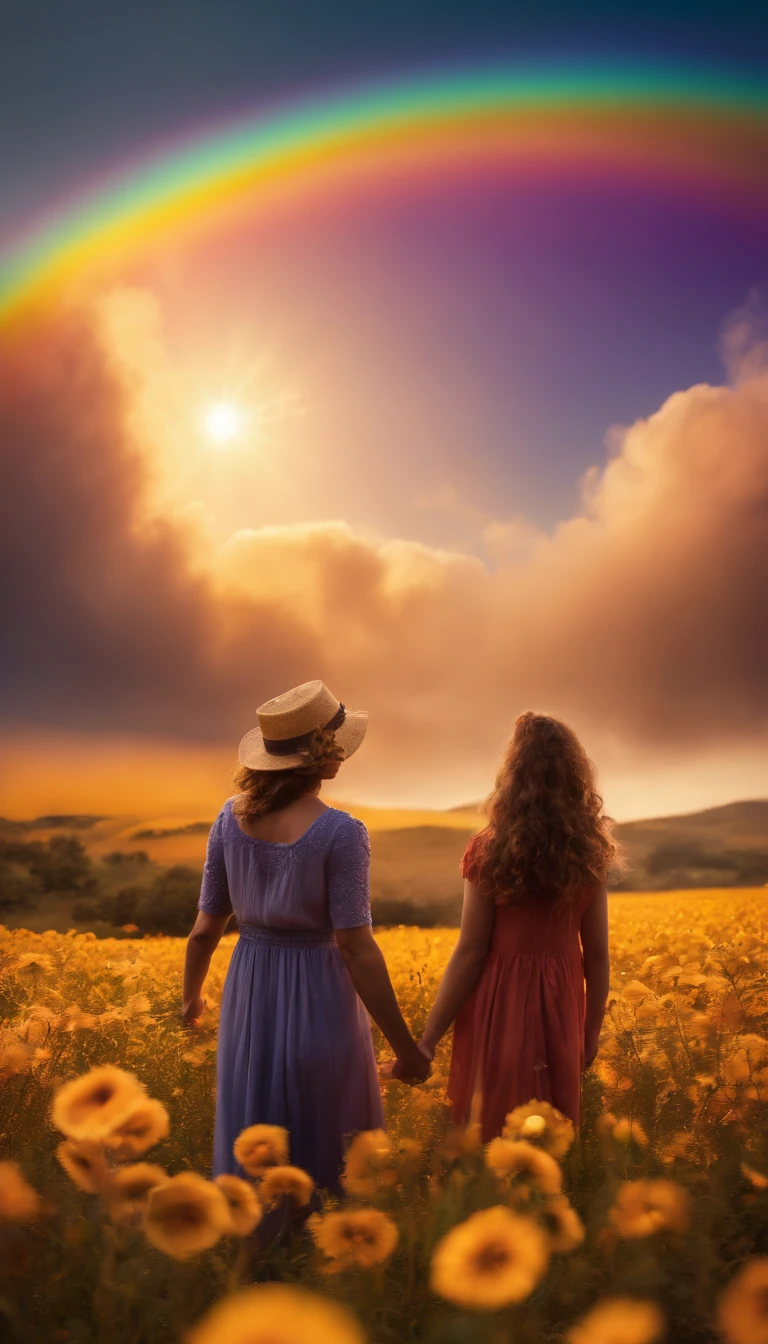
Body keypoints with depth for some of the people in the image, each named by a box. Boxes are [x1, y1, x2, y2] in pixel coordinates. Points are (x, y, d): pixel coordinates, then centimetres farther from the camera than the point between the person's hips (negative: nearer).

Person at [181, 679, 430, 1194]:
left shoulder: (231, 817, -6)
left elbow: (205, 928, 0)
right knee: (335, 1161, 16)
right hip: (320, 1004, -4)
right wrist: (407, 1047, -13)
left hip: (250, 1001, 5)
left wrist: (191, 997, 19)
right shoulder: (342, 833, -20)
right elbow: (356, 949, -21)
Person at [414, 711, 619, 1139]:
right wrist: (592, 1030, 16)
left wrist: (428, 1040, -6)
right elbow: (598, 956, 3)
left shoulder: (489, 851, -13)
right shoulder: (589, 854, -1)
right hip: (559, 1008, 4)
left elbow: (471, 952, -13)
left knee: (493, 1133, 10)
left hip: (499, 1005, -3)